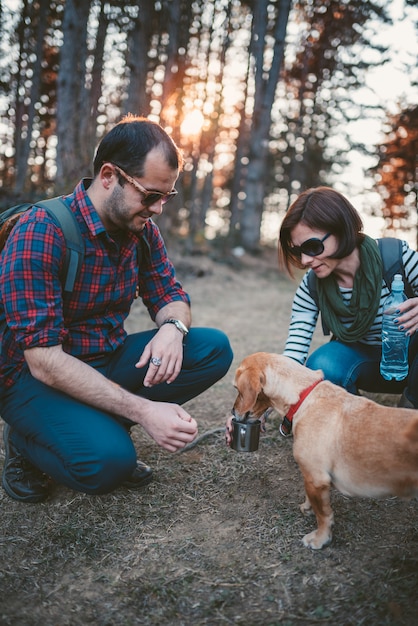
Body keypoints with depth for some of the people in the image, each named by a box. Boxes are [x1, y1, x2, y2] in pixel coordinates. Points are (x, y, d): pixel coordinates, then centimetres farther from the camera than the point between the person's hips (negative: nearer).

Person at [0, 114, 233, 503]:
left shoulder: (142, 228, -3)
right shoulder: (41, 232, -25)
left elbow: (170, 296, 5)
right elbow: (44, 360, -28)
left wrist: (172, 327, -22)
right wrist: (144, 411, -33)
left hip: (107, 360, 7)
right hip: (36, 376, -6)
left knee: (214, 349, -10)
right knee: (108, 461, -32)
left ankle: (105, 428, -4)